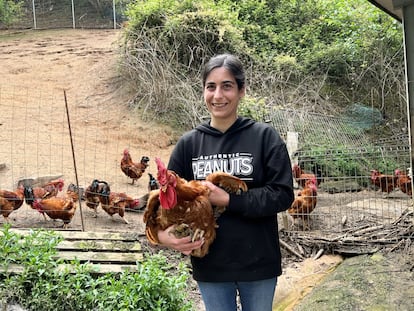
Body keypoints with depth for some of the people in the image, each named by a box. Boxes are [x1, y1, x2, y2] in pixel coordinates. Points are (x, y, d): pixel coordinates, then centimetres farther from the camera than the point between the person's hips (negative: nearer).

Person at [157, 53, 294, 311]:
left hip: (258, 263, -1)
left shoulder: (264, 137, -7)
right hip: (210, 265, 2)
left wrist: (227, 200, -20)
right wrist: (161, 233, -17)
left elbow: (283, 194, -12)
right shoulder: (189, 143, 1)